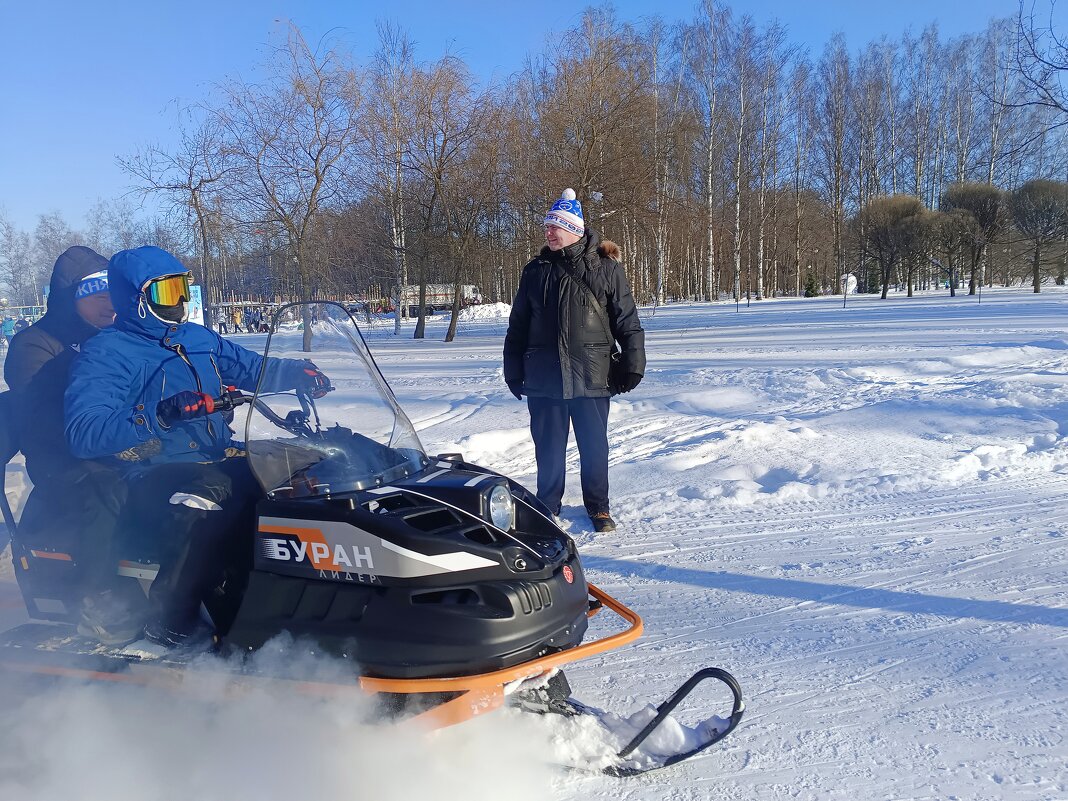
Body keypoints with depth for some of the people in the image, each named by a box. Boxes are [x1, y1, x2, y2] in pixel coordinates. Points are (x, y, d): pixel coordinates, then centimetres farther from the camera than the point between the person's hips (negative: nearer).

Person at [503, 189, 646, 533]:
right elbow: (518, 325, 12)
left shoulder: (606, 269, 0)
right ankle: (547, 504, 25)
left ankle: (598, 506, 23)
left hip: (591, 375, -2)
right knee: (548, 447, 9)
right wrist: (513, 370, 10)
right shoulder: (535, 271, 8)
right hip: (543, 376, 2)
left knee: (594, 446, 7)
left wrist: (633, 363, -4)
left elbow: (627, 321, 1)